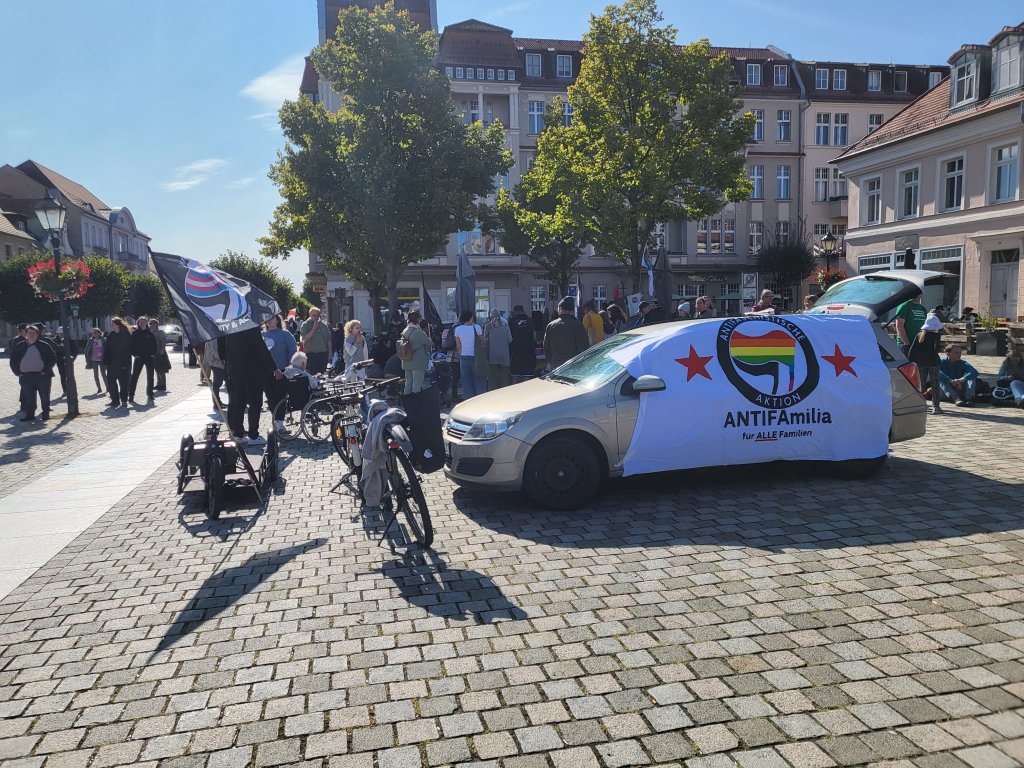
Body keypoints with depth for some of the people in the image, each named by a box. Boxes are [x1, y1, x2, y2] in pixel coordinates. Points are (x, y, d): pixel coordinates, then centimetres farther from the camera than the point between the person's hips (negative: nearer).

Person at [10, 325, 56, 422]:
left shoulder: (44, 346, 3)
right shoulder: (19, 347, 10)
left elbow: (53, 359, 1)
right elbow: (13, 361, 14)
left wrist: (46, 370, -7)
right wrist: (18, 372, 2)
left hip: (42, 376, -2)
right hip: (26, 377, 2)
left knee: (44, 396, 1)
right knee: (28, 397, 4)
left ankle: (45, 414, 11)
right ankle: (29, 415, 11)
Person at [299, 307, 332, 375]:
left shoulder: (323, 325, 9)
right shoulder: (305, 325, 1)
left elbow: (329, 339, 12)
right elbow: (305, 338, -13)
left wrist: (330, 352, 7)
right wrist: (314, 328, -13)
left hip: (323, 353, 3)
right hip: (311, 354, -3)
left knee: (322, 373, 6)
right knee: (313, 374, -5)